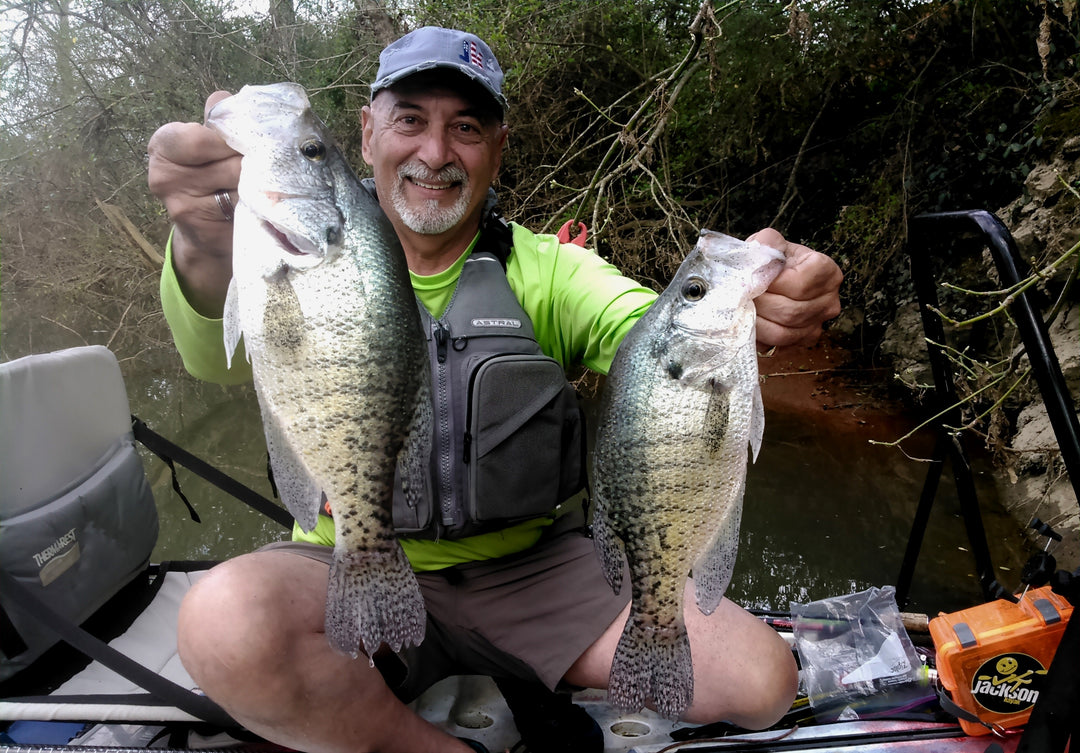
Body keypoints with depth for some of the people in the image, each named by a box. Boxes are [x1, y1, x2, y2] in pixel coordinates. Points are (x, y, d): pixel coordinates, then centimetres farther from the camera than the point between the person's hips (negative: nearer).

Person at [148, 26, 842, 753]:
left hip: (530, 566, 2)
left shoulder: (548, 268, 0)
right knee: (226, 621, -34)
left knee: (759, 678, -12)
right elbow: (225, 352, -26)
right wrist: (208, 254, -50)